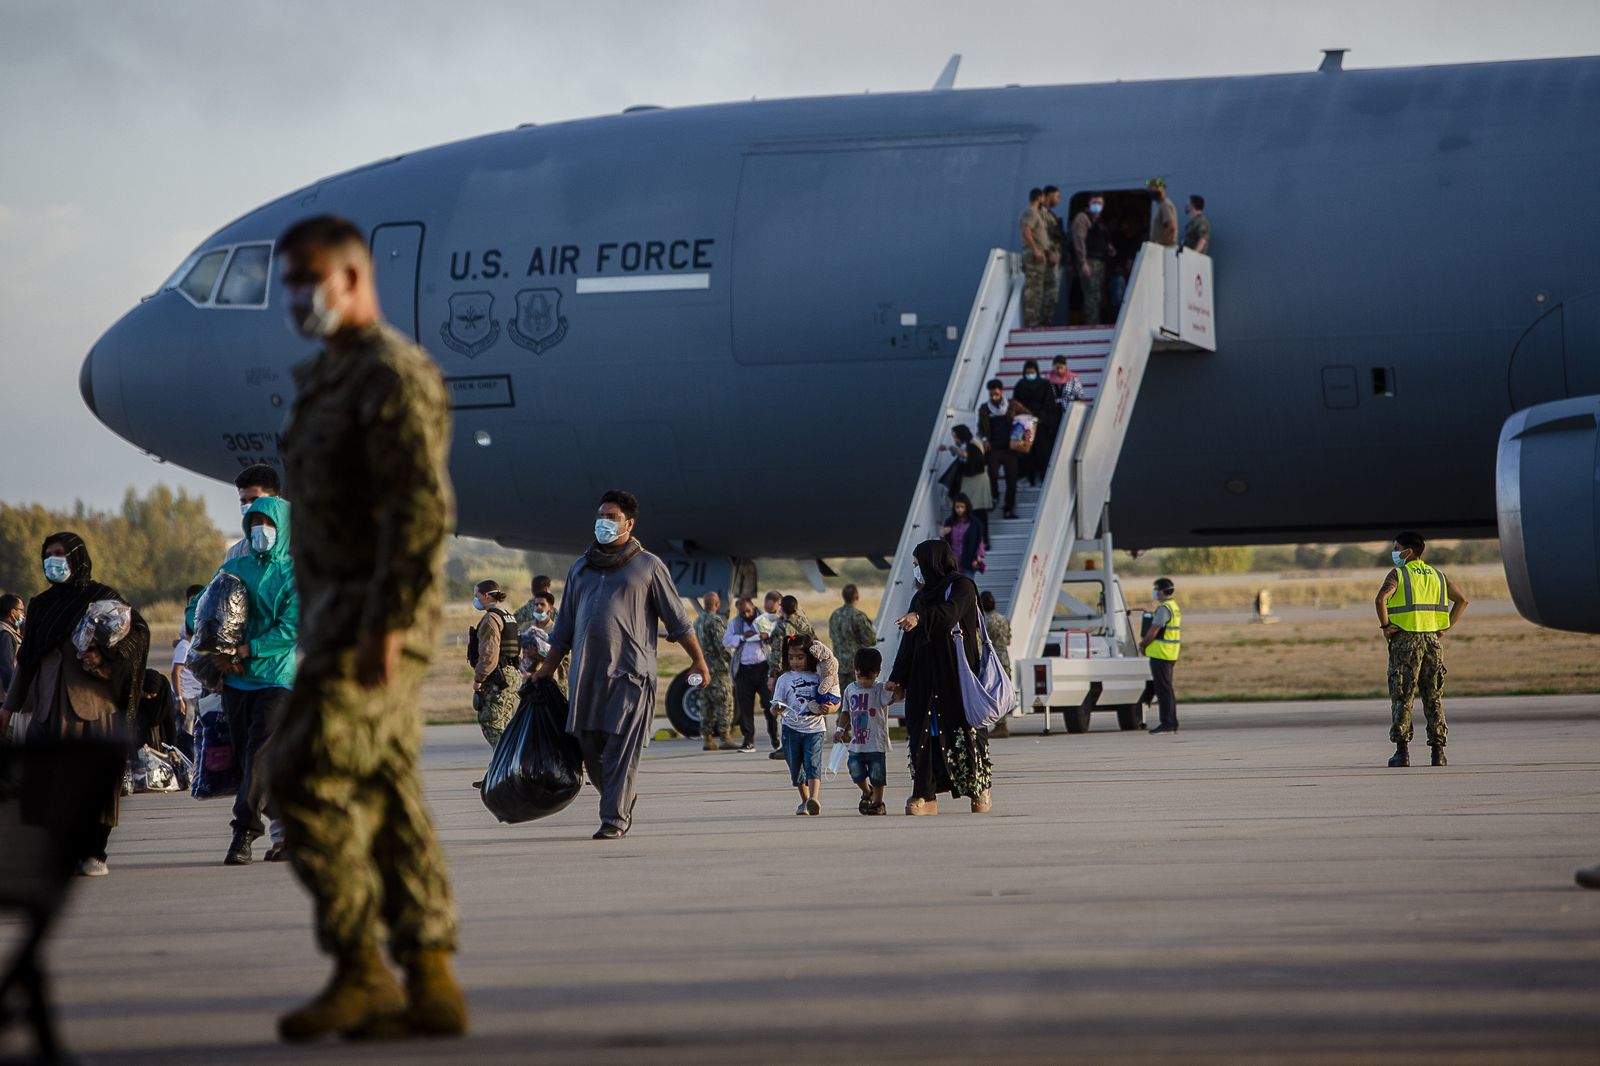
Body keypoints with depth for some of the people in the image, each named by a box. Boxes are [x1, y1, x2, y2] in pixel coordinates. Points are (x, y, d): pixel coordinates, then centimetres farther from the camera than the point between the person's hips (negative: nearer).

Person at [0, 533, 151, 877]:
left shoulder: (103, 597, 5)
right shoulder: (40, 605, 19)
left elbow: (139, 631, -5)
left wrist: (105, 655, -20)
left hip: (94, 703, -4)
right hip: (50, 705, 4)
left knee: (93, 777, -6)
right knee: (42, 780, -6)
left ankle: (92, 853, 0)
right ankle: (54, 853, -3)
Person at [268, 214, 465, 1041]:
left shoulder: (393, 375, -13)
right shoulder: (331, 378, 19)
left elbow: (422, 508, -21)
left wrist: (384, 625, -25)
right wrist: (320, 629, 19)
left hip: (377, 615, -10)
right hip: (339, 613, 10)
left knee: (305, 776, -12)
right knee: (384, 793, 7)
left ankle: (360, 972, -7)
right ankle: (431, 985, 7)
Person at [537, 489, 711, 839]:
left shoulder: (648, 566, 6)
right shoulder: (581, 568, 19)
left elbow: (677, 618, 5)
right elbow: (564, 626, 24)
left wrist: (698, 660, 0)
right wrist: (547, 668, 21)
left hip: (629, 672, -5)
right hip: (587, 671, 5)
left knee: (622, 749, -10)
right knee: (590, 746, 3)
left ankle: (615, 820, -8)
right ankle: (623, 800, 23)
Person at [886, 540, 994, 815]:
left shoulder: (961, 586, -1)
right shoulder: (920, 597, 21)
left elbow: (949, 613, -23)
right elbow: (908, 643, 19)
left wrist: (920, 617, -41)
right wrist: (898, 679, 11)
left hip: (956, 673, -6)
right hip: (924, 679, 6)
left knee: (964, 729, -6)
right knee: (923, 732, -4)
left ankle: (981, 790, 8)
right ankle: (925, 795, -7)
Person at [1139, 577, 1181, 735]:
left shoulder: (1164, 609, -16)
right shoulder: (1175, 608, 17)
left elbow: (1153, 631, -18)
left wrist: (1143, 645, -3)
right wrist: (1145, 642, 13)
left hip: (1160, 654, -10)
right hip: (1170, 655, 10)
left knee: (1163, 689, -7)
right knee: (1167, 689, 14)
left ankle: (1167, 723, -8)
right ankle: (1172, 724, 17)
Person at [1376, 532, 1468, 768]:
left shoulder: (1398, 574, -3)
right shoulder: (1437, 575, 14)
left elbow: (1381, 599, -21)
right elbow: (1462, 600, 15)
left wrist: (1385, 625, -9)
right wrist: (1447, 626, 14)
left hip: (1405, 640, -4)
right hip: (1432, 640, 4)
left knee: (1402, 697, 0)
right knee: (1434, 697, 8)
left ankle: (1402, 750, -4)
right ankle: (1438, 751, 5)